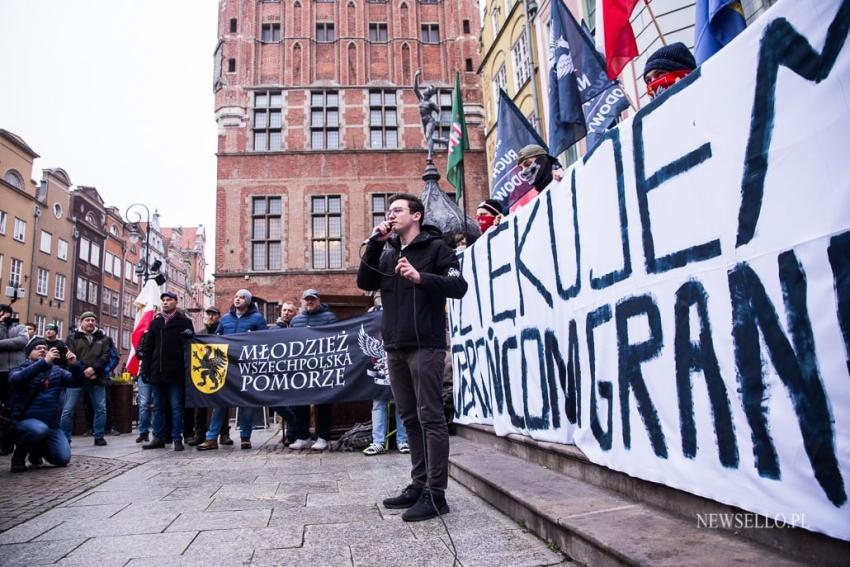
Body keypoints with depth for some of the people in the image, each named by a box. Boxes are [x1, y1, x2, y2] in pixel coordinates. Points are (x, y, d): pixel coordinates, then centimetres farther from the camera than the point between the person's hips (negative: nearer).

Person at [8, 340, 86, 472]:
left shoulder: (56, 371, 11)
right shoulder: (21, 370, 0)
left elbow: (78, 382, -1)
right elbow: (16, 379, -25)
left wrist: (74, 365, -22)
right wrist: (44, 361, -37)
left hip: (51, 424, 4)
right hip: (26, 420, -4)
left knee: (63, 459, -9)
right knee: (40, 429, -38)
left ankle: (37, 450, 24)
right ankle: (19, 454, -6)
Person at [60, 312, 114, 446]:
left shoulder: (103, 339, 13)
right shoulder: (72, 338, 8)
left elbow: (106, 356, 0)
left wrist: (94, 368, -16)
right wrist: (83, 372, -15)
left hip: (97, 379, 2)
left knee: (101, 409, 2)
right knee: (68, 410, -2)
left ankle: (99, 437, 13)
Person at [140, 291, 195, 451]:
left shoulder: (184, 322, 2)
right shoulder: (155, 322, 14)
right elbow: (148, 348, 13)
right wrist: (145, 369, 6)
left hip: (175, 372, -5)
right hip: (157, 372, 5)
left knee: (176, 407, 0)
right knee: (158, 407, 10)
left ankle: (177, 439, 5)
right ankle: (158, 438, 17)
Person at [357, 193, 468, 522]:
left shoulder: (435, 247, 1)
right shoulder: (387, 252, 18)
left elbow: (458, 286, -11)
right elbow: (365, 283, 6)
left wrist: (420, 277, -24)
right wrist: (375, 243, -1)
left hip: (425, 346, -6)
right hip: (395, 347, 6)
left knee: (430, 417, -6)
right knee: (410, 419, 11)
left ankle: (436, 493, -1)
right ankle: (419, 484, 20)